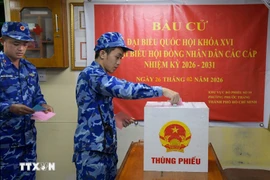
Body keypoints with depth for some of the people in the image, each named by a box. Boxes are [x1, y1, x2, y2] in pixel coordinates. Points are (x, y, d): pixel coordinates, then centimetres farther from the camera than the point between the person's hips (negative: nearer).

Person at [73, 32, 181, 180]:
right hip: (92, 151, -9)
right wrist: (162, 91, -26)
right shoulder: (91, 74, -17)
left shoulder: (99, 76, 14)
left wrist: (114, 117, 8)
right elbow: (125, 89, -30)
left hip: (106, 148, 9)